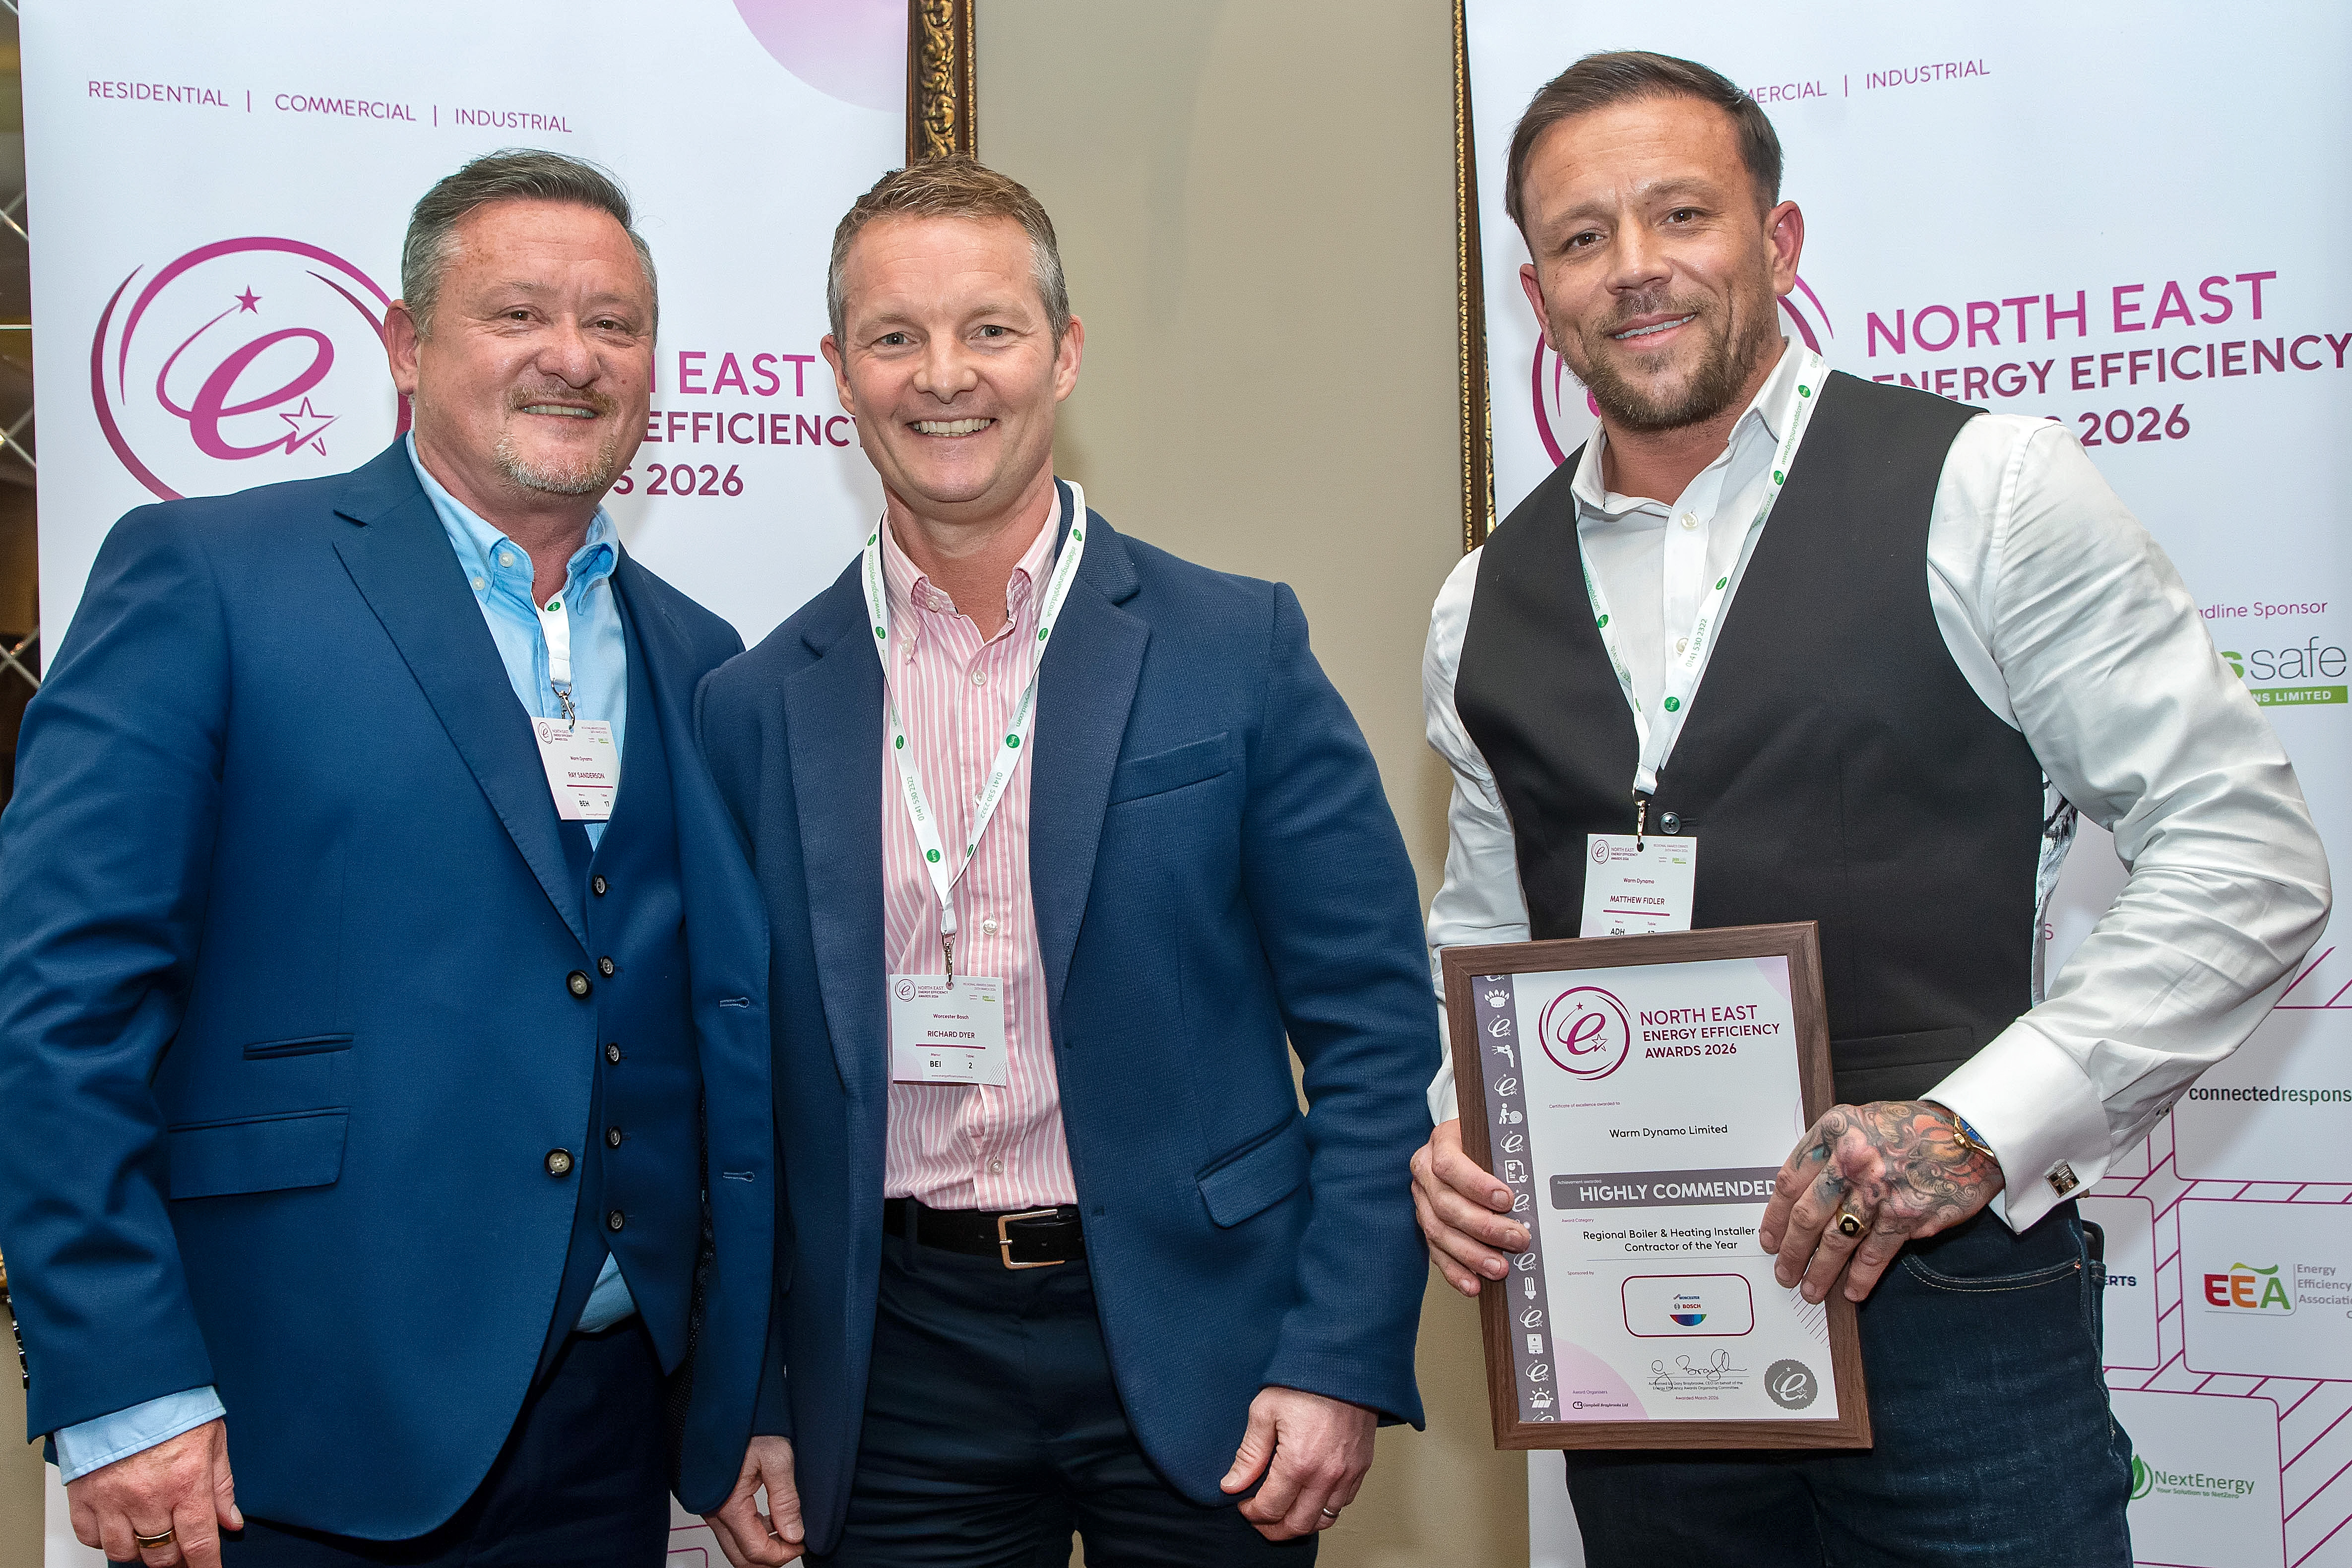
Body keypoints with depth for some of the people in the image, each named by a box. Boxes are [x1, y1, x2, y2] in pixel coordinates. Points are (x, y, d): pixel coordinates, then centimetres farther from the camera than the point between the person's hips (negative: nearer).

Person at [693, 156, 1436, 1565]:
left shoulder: (1239, 649, -3)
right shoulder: (756, 709, 3)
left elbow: (1376, 1033, -3)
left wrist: (1345, 1362, -9)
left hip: (1190, 1342, -1)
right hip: (898, 1373, 2)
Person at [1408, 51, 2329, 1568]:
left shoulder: (1985, 491, -5)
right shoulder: (1488, 605, 9)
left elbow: (2250, 853, -7)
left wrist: (1979, 1127, -15)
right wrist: (1456, 1125, 0)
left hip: (1948, 1311, -4)